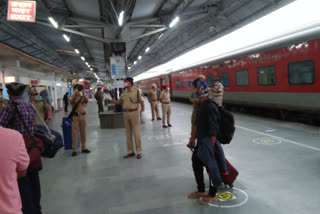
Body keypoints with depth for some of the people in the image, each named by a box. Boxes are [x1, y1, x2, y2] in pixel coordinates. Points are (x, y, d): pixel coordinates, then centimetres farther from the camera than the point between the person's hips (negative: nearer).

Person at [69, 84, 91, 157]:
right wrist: (75, 95, -28)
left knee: (84, 132, 8)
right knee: (75, 133, -2)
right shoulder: (72, 97, 5)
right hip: (75, 116, -2)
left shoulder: (84, 96, 9)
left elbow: (86, 100, -11)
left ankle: (84, 148, 18)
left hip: (83, 115, 2)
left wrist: (83, 94, -24)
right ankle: (74, 150, 1)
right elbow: (71, 101, -17)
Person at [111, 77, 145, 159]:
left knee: (136, 133, -1)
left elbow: (141, 101, -5)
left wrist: (142, 109, -18)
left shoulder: (136, 91, -3)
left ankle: (139, 152, 8)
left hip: (134, 113, -5)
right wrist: (110, 99, -1)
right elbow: (118, 102, 16)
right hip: (126, 113, 6)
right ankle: (130, 151, 20)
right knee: (128, 133, 10)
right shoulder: (123, 93, 11)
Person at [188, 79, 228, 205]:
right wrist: (193, 138, 20)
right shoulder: (200, 104, 8)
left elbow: (213, 129, -22)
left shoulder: (210, 107, -21)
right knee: (196, 163, 18)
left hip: (208, 142, -10)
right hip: (200, 141, 10)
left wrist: (212, 146, -20)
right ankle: (201, 191, 37)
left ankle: (212, 195, 25)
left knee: (211, 168, 5)